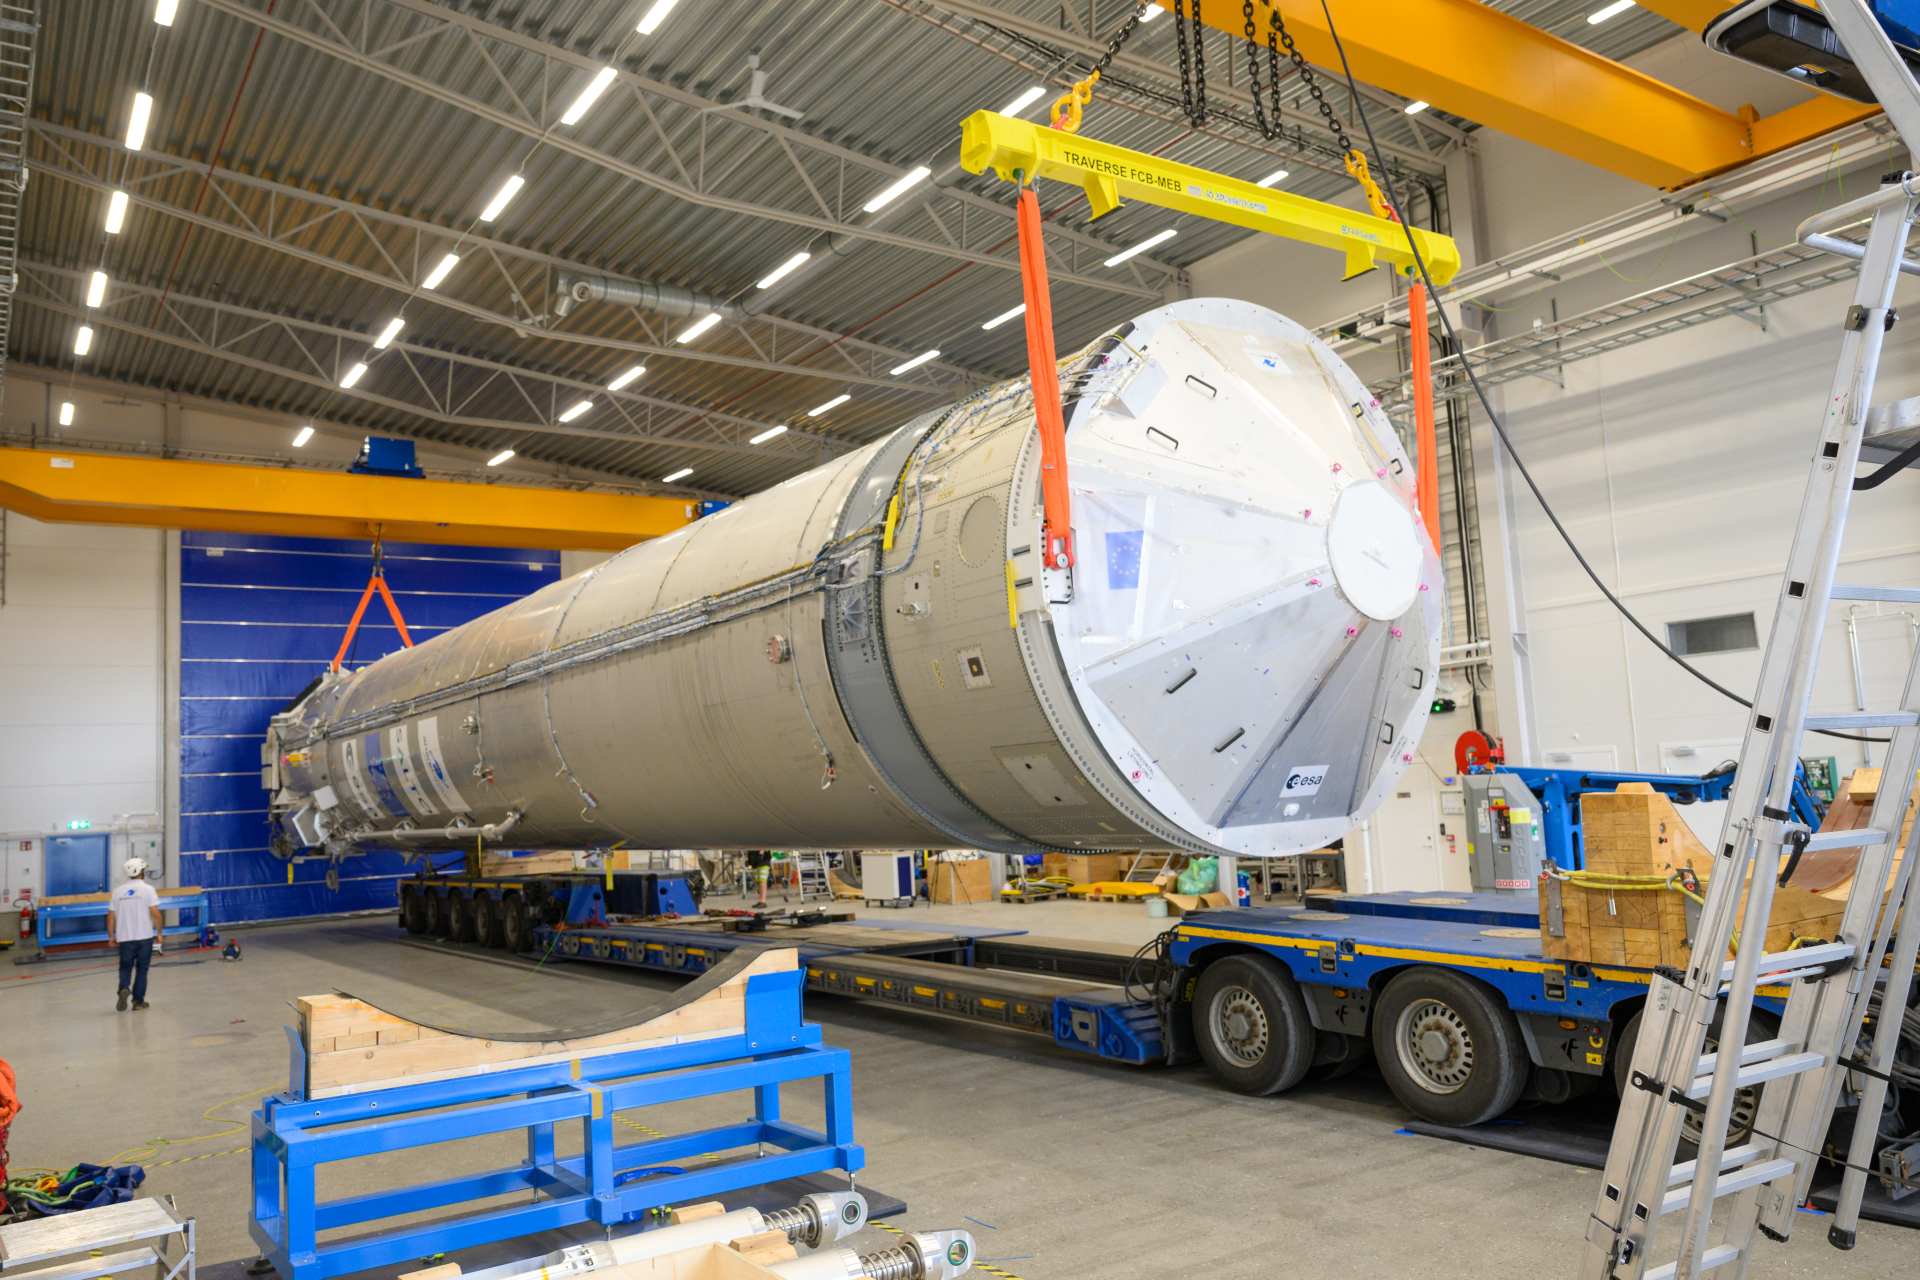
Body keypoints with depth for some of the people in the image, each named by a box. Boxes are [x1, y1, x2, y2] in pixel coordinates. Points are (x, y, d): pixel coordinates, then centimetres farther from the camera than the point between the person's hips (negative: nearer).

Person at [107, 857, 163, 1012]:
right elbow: (155, 914, -11)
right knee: (141, 969, 8)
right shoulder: (147, 889, -5)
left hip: (125, 938, 2)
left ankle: (124, 988, -13)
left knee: (125, 967, 14)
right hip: (144, 936, -2)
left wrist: (111, 935, 18)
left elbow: (111, 916, 5)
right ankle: (138, 1001, 11)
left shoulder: (118, 892, 5)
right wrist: (158, 932, 1)